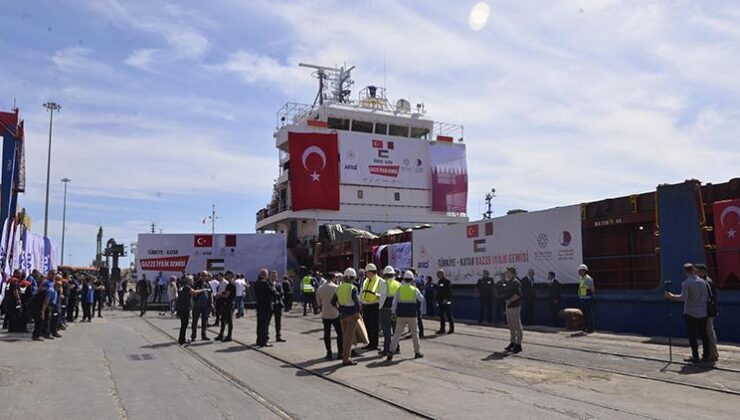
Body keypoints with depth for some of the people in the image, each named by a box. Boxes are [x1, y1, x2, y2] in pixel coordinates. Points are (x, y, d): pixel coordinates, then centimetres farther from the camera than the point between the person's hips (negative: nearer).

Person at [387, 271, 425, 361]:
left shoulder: (399, 289, -1)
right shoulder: (415, 290, 1)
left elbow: (394, 302, -1)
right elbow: (422, 300, 15)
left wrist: (393, 313, 7)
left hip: (401, 315, 0)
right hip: (412, 315, 0)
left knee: (397, 333, 1)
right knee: (415, 334, 14)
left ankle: (391, 351, -10)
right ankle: (417, 352, 21)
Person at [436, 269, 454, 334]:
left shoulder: (447, 281, -11)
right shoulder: (439, 282, 15)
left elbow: (449, 291, -18)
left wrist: (446, 299, -23)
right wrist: (437, 300, 16)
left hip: (446, 301, -9)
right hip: (441, 301, 9)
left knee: (448, 315, -2)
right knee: (441, 315, 10)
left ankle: (452, 328, 7)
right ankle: (442, 329, 16)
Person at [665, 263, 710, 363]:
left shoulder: (686, 283, -12)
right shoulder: (702, 282, 3)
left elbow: (683, 297, -21)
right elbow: (707, 297, 7)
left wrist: (671, 296, -11)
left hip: (690, 313, -5)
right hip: (702, 313, 5)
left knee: (692, 336, 3)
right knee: (703, 335, 10)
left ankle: (695, 357, 4)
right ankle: (706, 356, 15)